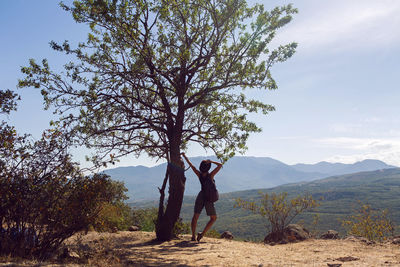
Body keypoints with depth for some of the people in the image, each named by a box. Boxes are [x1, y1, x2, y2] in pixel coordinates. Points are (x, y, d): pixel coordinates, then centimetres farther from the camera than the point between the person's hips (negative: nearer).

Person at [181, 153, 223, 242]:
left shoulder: (199, 174, -5)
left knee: (195, 216, 14)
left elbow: (191, 165, 6)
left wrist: (184, 156, 16)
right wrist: (211, 161, -7)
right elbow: (220, 165, -9)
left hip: (200, 196, 3)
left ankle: (193, 236, 9)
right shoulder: (210, 175, -14)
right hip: (208, 198, -3)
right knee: (213, 218, 10)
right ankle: (202, 233, -6)